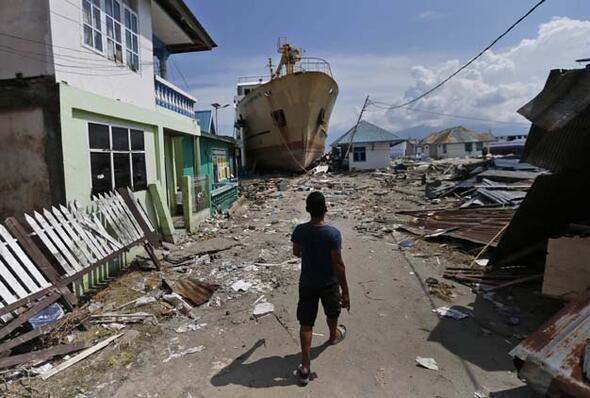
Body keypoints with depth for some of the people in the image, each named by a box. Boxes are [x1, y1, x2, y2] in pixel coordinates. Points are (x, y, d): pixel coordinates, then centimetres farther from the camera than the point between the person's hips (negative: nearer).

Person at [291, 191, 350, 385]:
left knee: (306, 324, 9)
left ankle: (305, 368, 12)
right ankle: (334, 335, 57)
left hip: (307, 284, 2)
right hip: (329, 283, -1)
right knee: (332, 313, 28)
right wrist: (345, 291, -12)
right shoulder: (333, 233, -23)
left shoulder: (299, 230, -13)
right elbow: (338, 265, -21)